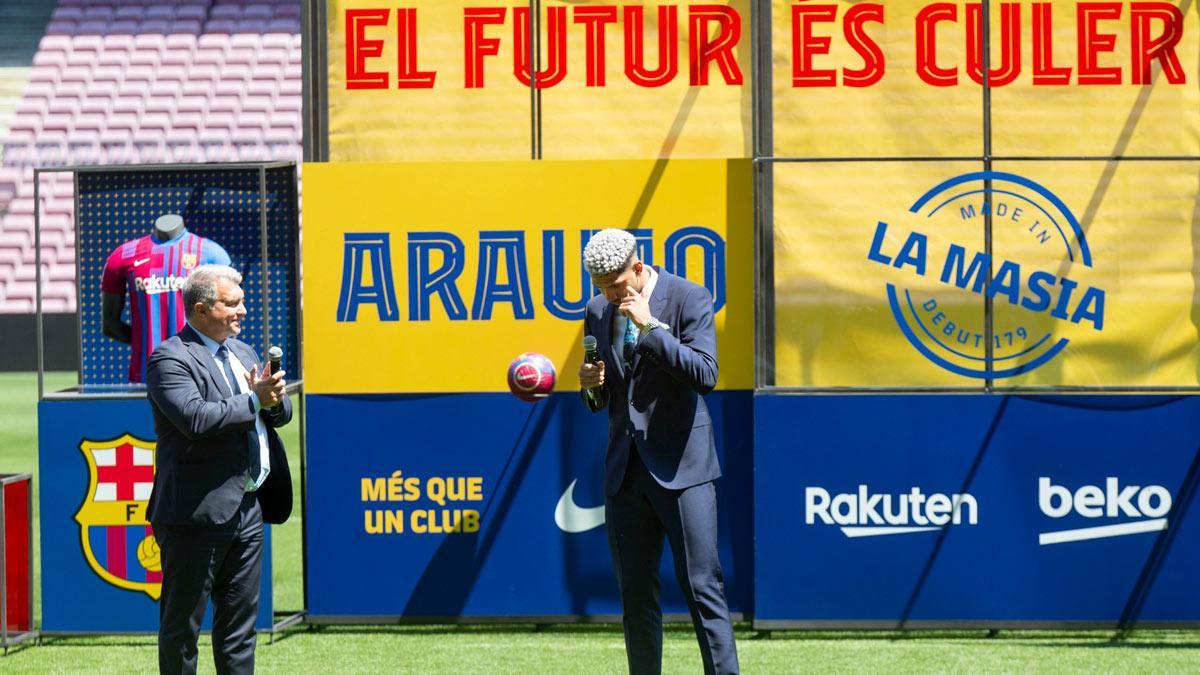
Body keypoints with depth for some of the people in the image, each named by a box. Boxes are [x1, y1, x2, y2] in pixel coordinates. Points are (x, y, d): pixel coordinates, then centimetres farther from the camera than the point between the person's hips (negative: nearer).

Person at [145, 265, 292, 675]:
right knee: (182, 624, 0)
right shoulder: (171, 359, -11)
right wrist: (254, 400, -17)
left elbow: (281, 413, 18)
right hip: (198, 513, -8)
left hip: (247, 508, 8)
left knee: (240, 622, 13)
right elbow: (196, 418, -26)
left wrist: (274, 399, -6)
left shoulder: (243, 353, 17)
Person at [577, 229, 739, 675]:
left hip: (680, 468, -5)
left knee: (702, 587, -10)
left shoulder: (689, 299, -6)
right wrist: (592, 386, -5)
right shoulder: (598, 312, 10)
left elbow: (705, 376, -17)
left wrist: (650, 326, -21)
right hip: (625, 471, 5)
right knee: (635, 595, 7)